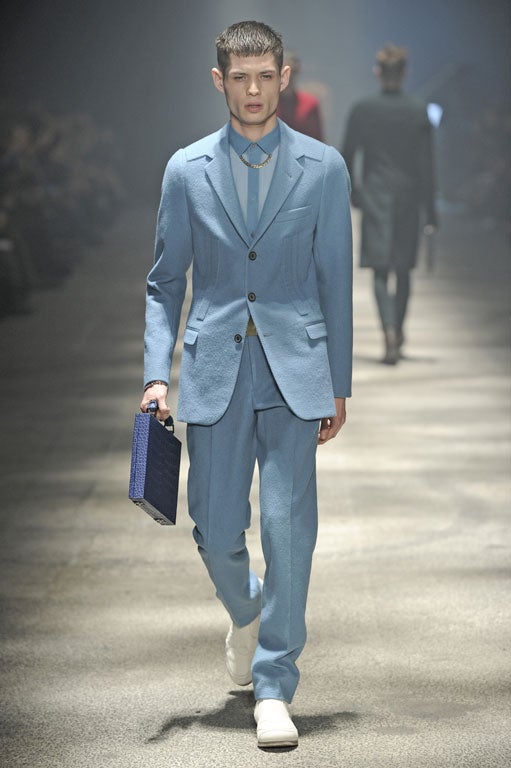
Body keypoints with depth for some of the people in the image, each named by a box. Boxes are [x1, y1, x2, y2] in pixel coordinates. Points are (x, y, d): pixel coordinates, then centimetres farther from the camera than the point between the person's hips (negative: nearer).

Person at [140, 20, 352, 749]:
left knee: (289, 523, -8)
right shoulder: (187, 170, 5)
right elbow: (165, 282, 10)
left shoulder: (323, 168, 4)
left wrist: (339, 385, 5)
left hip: (294, 370, -1)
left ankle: (274, 687, 1)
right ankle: (246, 611, 38)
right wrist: (157, 373, 0)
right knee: (216, 531, 3)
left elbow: (336, 280, 7)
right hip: (215, 371, 1)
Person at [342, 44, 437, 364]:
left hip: (375, 196, -1)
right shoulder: (419, 111, -4)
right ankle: (399, 332, 28)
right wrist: (430, 210, 0)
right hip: (409, 196, 1)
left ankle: (390, 333, -23)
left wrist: (351, 190, 18)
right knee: (403, 270, 16)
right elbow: (426, 163, -4)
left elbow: (348, 156, 0)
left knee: (381, 272, -2)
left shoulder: (362, 110, -5)